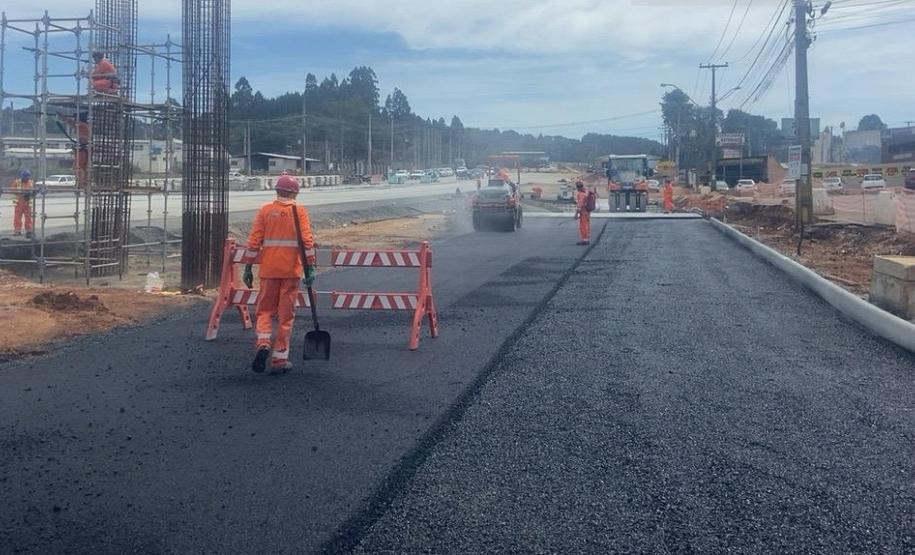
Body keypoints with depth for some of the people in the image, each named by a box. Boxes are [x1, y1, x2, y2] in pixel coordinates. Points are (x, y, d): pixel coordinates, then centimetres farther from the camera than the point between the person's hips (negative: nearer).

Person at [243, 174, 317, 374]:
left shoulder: (265, 211, 4)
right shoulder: (300, 211, -1)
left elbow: (254, 240, 2)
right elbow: (307, 240, -9)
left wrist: (248, 268, 7)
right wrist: (310, 268, -7)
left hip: (269, 269, 1)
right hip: (291, 270, -1)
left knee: (265, 309, 14)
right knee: (286, 315, 6)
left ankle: (263, 343, -12)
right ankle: (279, 359, 8)